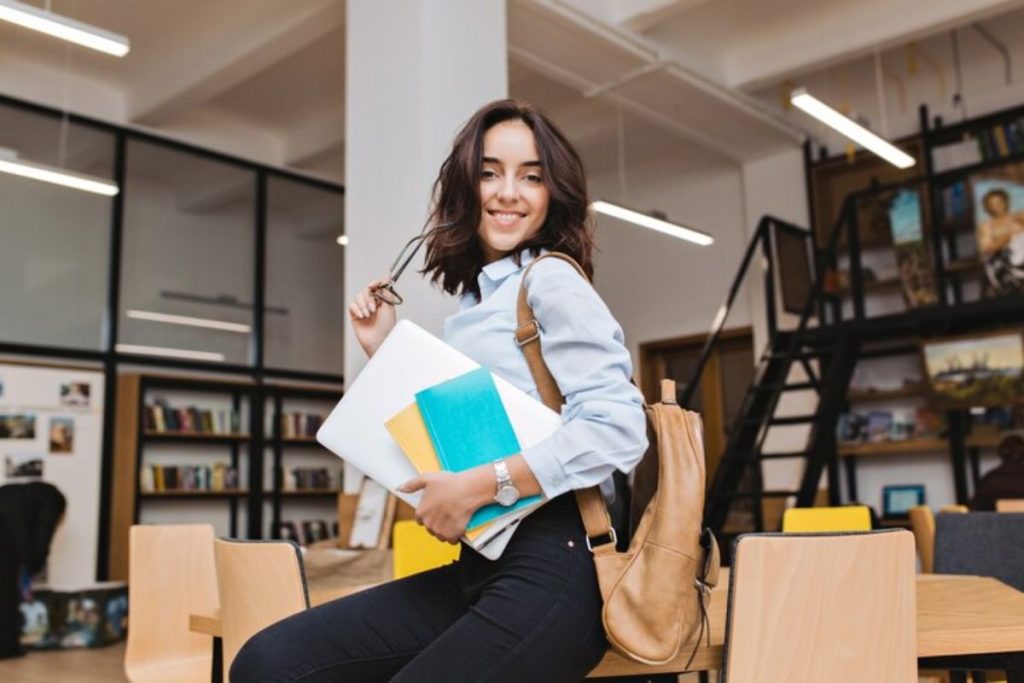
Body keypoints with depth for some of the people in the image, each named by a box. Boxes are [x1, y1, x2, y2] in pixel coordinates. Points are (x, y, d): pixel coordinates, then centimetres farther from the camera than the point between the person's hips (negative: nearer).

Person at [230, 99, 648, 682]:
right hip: (479, 567, 7)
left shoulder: (552, 281, -5)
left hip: (551, 567, -7)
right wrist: (386, 353, 13)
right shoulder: (474, 306, 18)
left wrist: (482, 485, -19)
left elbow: (619, 429, -17)